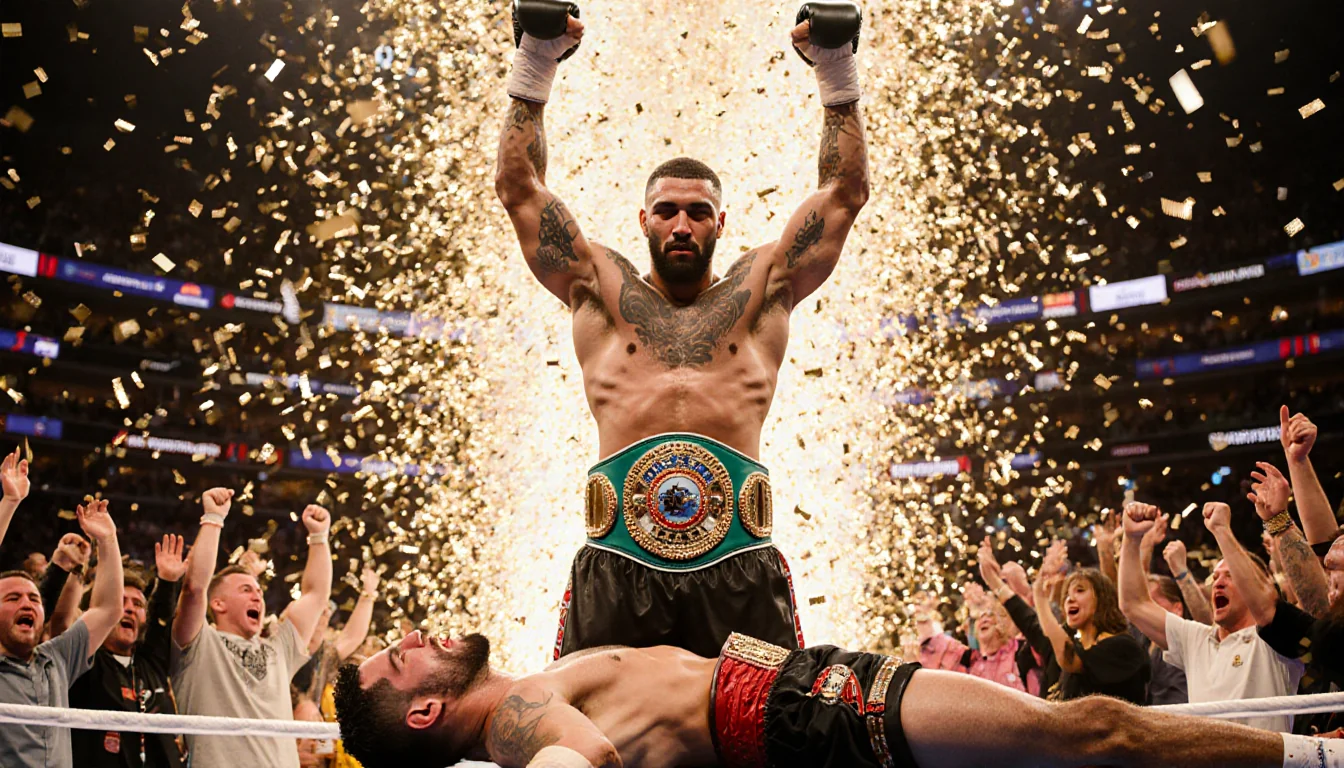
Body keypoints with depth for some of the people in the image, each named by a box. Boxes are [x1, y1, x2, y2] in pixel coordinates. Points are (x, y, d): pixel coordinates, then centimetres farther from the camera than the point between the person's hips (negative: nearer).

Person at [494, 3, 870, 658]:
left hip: (738, 561, 1)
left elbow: (846, 192, 20)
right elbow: (519, 187, 19)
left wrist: (837, 74, 16)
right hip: (617, 561, 0)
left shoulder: (760, 288, 20)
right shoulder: (600, 287, 19)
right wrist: (534, 68, 15)